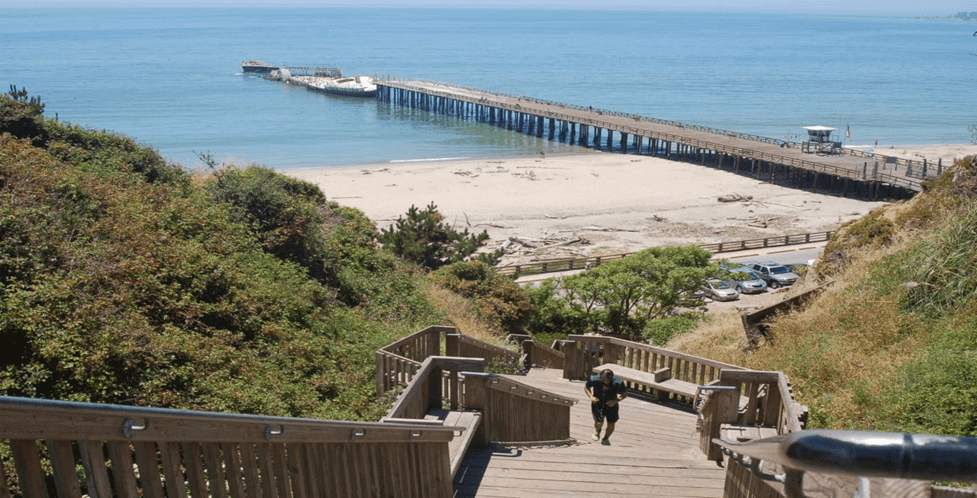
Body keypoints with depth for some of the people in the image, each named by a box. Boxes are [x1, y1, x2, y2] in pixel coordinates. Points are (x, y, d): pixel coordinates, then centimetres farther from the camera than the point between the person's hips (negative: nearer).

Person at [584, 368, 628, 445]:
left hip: (611, 405, 1)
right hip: (598, 404, -1)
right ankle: (597, 430, 22)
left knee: (611, 425, 2)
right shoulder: (595, 380, -22)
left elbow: (625, 394, -6)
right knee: (599, 422, -18)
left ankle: (605, 439, 34)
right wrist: (591, 396, -18)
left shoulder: (618, 383, -22)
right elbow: (586, 387, -1)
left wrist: (615, 401, -22)